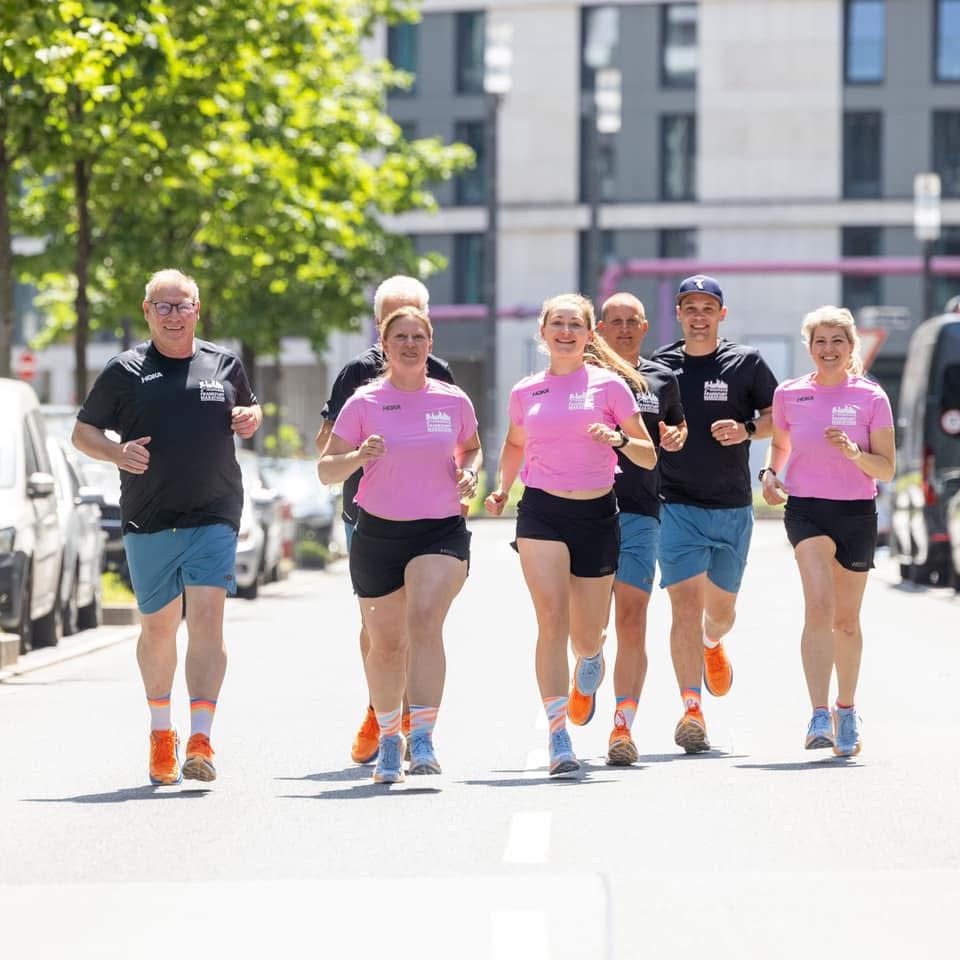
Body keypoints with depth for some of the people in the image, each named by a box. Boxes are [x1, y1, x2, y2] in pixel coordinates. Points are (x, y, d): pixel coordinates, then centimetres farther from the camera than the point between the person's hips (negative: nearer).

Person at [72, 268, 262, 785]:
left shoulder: (224, 365, 8)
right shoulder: (125, 371, 2)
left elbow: (248, 409, 26)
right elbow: (82, 432, 8)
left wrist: (252, 418, 1)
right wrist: (118, 452, -12)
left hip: (214, 517, 0)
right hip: (147, 523, 0)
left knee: (207, 621, -14)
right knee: (157, 628, 9)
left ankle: (200, 741, -19)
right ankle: (160, 732, 30)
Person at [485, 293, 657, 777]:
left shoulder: (609, 384, 0)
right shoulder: (525, 392, 8)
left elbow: (649, 457, 1)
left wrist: (619, 439, -19)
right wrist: (501, 489, 11)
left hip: (596, 515, 0)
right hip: (541, 512, 0)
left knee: (586, 638, 7)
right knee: (551, 621, -17)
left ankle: (589, 668, 47)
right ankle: (559, 739, -18)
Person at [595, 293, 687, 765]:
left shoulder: (662, 379, 11)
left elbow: (677, 425, 29)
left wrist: (676, 437, 7)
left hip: (639, 512, 0)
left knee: (632, 623, -9)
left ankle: (623, 726, -9)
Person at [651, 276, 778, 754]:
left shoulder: (746, 363, 2)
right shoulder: (658, 365, 4)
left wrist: (747, 431, -14)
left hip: (733, 508, 1)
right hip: (677, 507, -1)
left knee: (721, 608, 13)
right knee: (685, 605, -12)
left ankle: (712, 645, 50)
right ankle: (691, 710, -12)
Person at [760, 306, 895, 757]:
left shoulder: (871, 398, -1)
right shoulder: (789, 394, 3)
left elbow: (887, 470, -2)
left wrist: (853, 453, -20)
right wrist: (769, 474, 1)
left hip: (857, 514, 1)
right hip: (806, 510, -1)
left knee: (846, 620, 11)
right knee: (819, 606, -22)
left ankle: (846, 711, 32)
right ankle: (819, 715, -27)